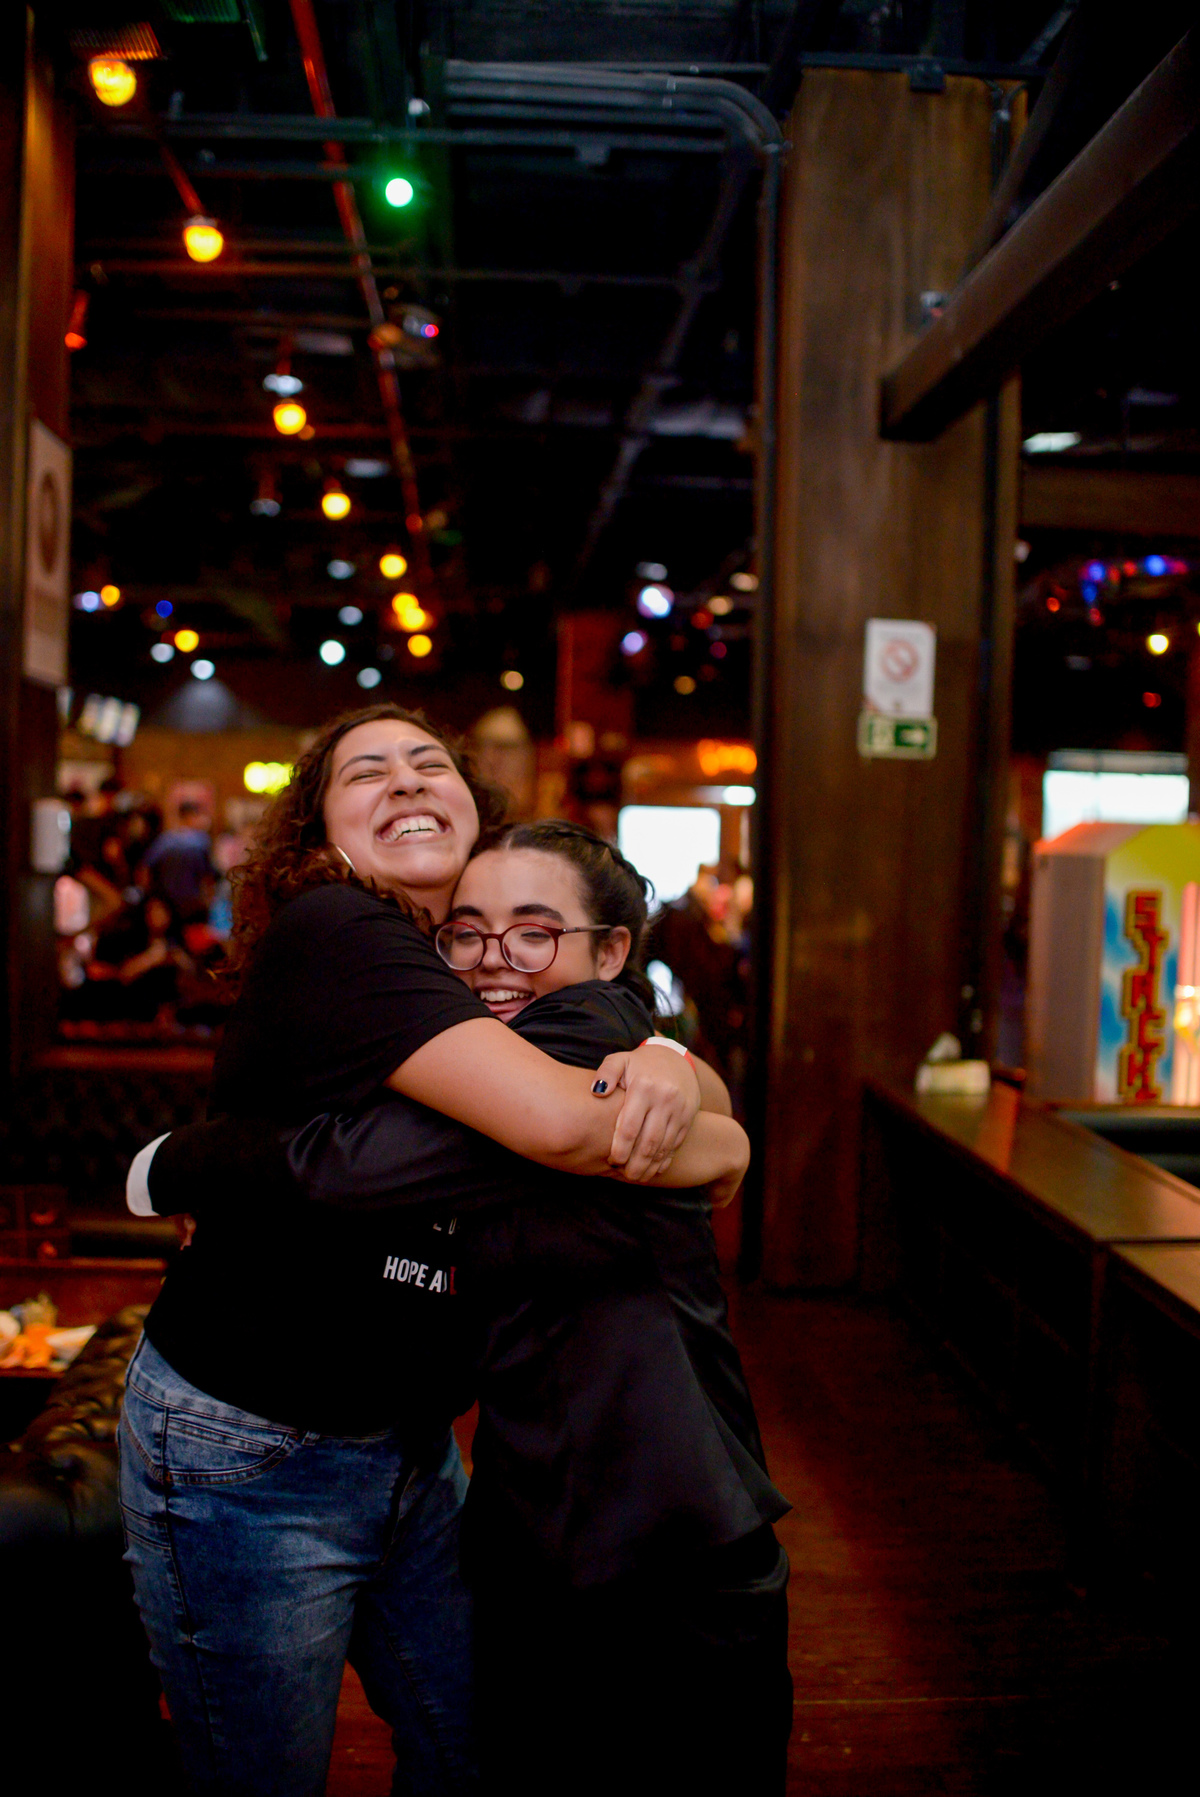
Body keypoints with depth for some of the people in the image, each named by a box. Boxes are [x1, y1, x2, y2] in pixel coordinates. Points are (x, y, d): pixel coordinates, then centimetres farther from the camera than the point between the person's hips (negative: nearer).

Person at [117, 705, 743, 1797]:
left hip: (412, 1442, 8)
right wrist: (727, 1147, -15)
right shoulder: (329, 930, -21)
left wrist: (669, 1066, -22)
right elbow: (556, 1121, -34)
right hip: (249, 1455, -7)